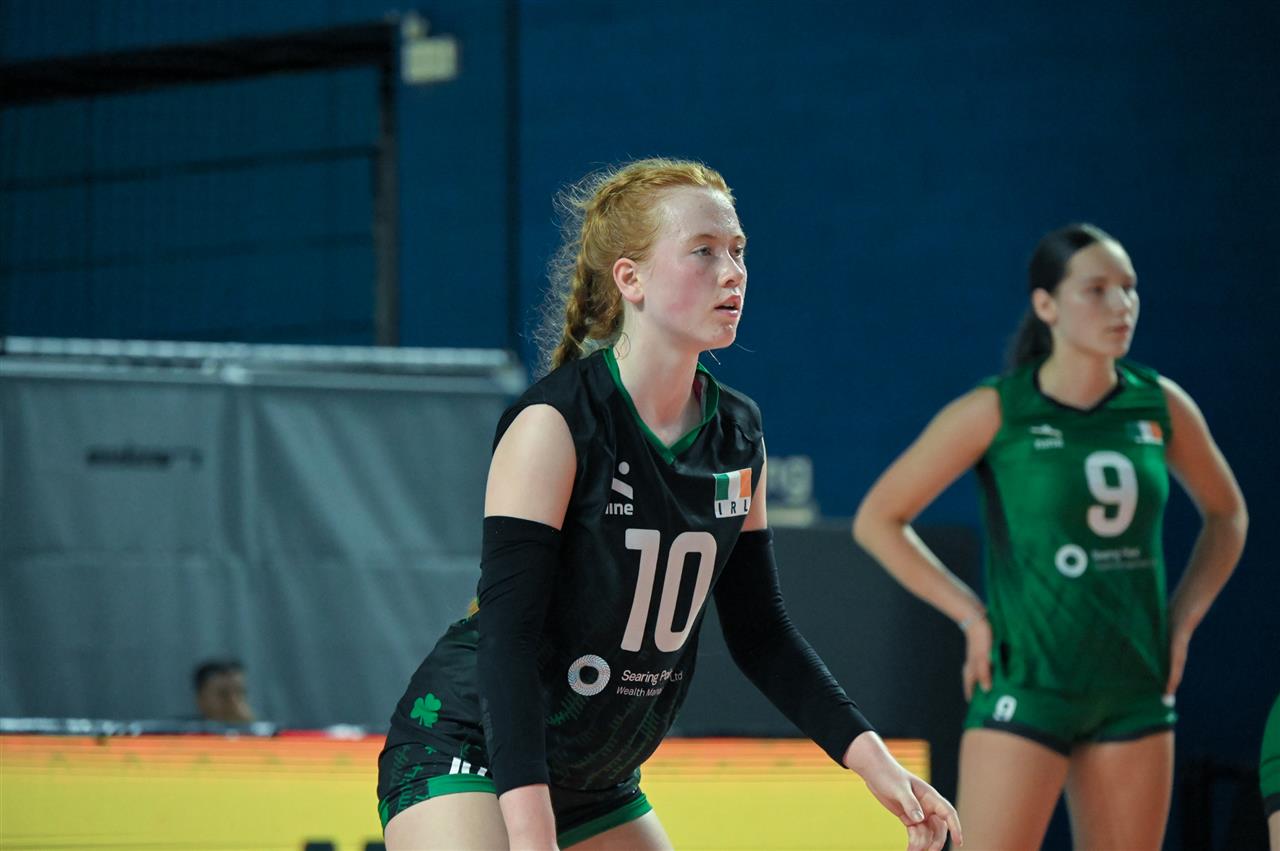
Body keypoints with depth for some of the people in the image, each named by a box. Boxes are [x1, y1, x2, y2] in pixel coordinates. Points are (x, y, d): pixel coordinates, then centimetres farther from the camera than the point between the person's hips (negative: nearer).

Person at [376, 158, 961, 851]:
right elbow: (509, 633, -24)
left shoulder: (739, 437, 2)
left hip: (600, 789, 8)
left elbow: (758, 631, 10)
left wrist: (869, 756, -3)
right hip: (465, 761, -8)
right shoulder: (553, 425, -19)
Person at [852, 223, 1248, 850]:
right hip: (1026, 687, -4)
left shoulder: (1162, 408, 3)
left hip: (1135, 694, 4)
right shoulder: (996, 412, -8)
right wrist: (972, 616, -6)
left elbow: (1227, 514, 21)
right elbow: (877, 520, -2)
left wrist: (1182, 620, 9)